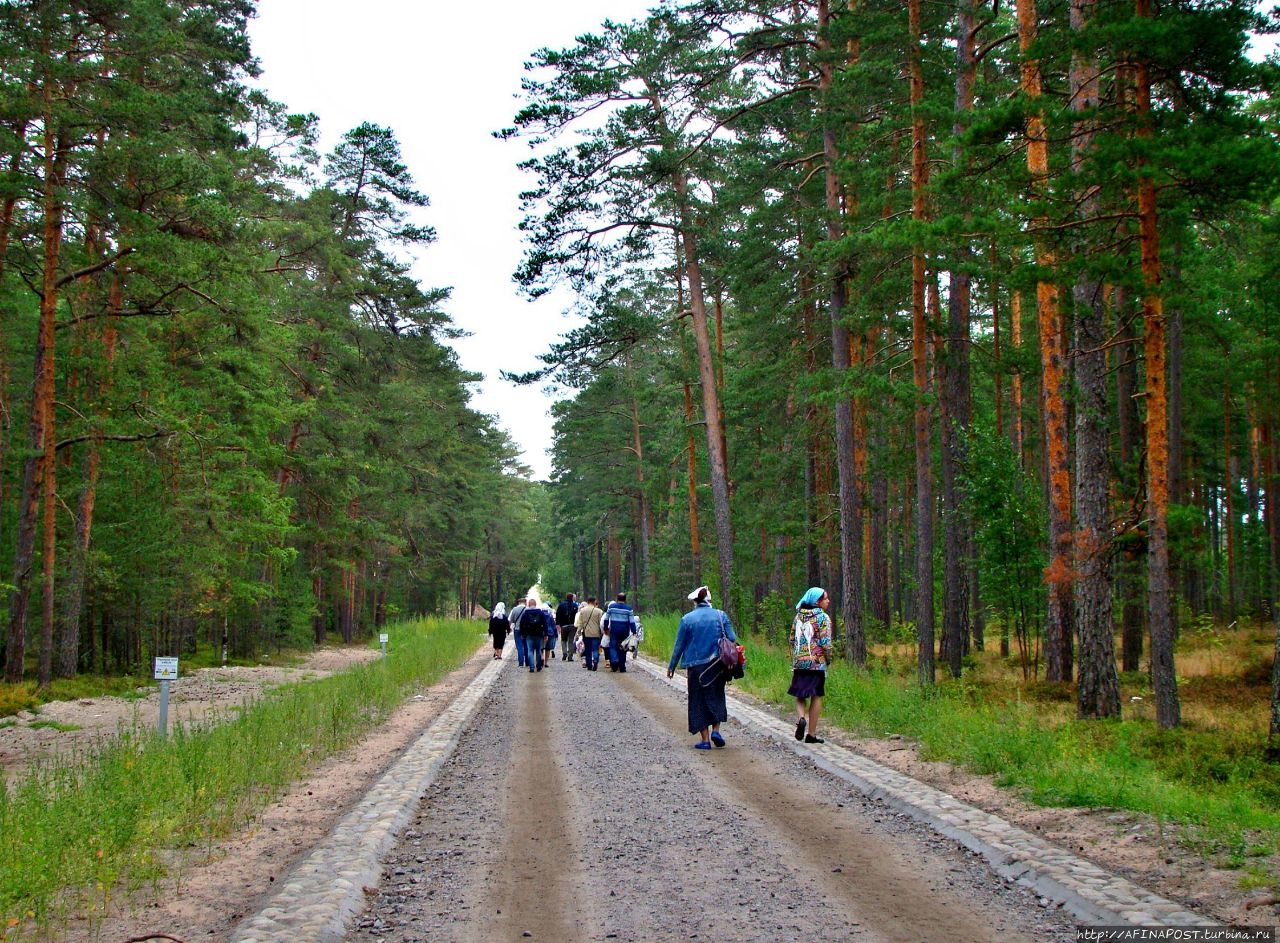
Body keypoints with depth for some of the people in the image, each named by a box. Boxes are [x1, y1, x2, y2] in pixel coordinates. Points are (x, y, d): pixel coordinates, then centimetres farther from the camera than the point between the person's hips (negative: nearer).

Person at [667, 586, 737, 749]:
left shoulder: (687, 619, -3)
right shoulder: (721, 616, 0)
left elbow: (679, 645, 1)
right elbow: (732, 640, -2)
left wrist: (672, 666, 10)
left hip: (696, 666, -1)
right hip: (717, 665, 1)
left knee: (699, 701, 7)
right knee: (716, 697, 18)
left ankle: (705, 739, 6)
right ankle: (716, 730, 5)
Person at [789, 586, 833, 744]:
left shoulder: (799, 616, 9)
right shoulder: (822, 617, -8)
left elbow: (791, 638, 13)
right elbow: (825, 642, -14)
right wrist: (828, 659, 1)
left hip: (799, 662, 4)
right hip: (817, 662, -4)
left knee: (800, 695, 15)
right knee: (816, 697, 5)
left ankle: (801, 718, -14)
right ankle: (811, 734, 6)